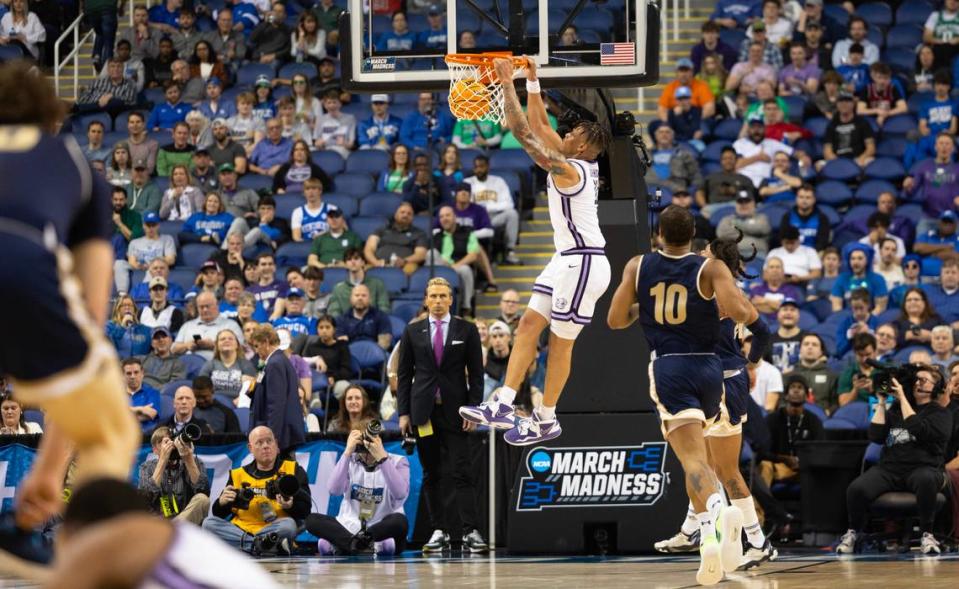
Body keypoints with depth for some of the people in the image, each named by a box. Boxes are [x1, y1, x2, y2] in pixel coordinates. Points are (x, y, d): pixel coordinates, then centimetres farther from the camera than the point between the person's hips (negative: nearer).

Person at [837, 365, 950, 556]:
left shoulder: (940, 413, 7)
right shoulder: (896, 409, 19)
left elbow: (919, 431, -13)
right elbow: (876, 436, 8)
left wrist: (902, 398, -8)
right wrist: (881, 402, 6)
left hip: (922, 467, -3)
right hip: (889, 468, 3)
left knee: (926, 479, -42)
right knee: (856, 489, -27)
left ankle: (927, 535, -25)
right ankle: (853, 533, 0)